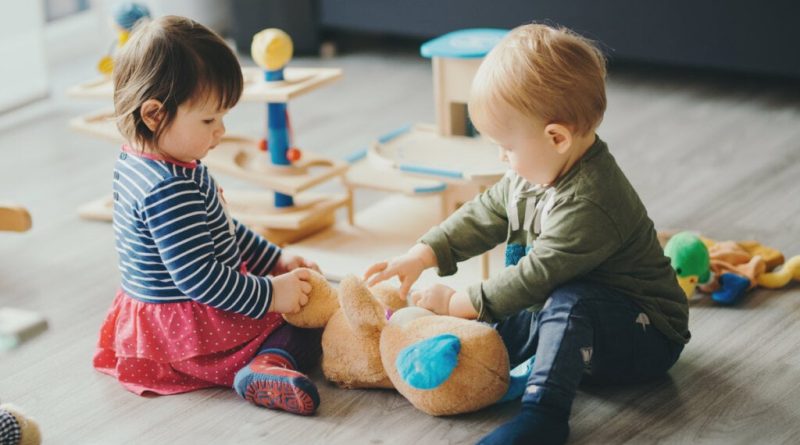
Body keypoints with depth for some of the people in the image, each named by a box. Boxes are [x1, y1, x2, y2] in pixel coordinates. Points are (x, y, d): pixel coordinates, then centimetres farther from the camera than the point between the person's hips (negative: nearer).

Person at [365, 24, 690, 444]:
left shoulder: (587, 205, -32)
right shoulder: (536, 173, -1)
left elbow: (536, 276, -29)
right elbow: (484, 215, 11)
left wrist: (458, 303, -19)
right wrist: (421, 255, 2)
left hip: (648, 335, -10)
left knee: (569, 302, -34)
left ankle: (543, 411, -40)